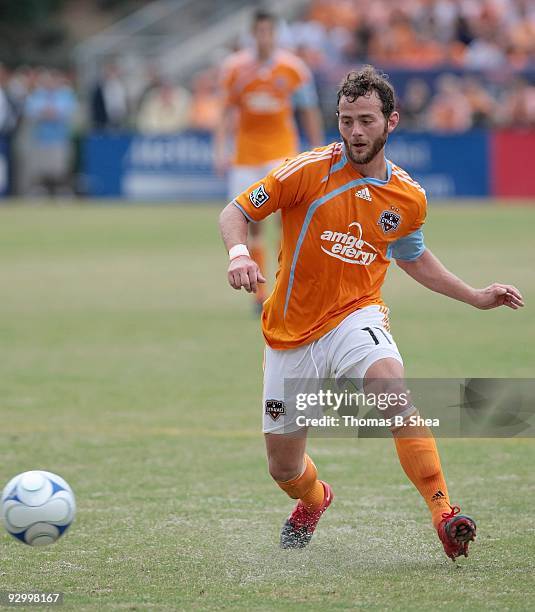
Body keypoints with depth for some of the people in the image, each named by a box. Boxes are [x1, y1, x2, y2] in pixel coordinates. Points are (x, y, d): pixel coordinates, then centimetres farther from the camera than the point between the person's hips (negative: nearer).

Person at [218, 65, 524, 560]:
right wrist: (239, 253, -25)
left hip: (356, 316, 0)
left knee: (392, 386, -35)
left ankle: (444, 515, -35)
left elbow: (412, 257, 21)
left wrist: (476, 297, 17)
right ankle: (313, 500, 47)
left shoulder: (409, 198, 1)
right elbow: (236, 212, -4)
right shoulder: (310, 171, -10)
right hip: (290, 333, 0)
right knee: (283, 468, 8)